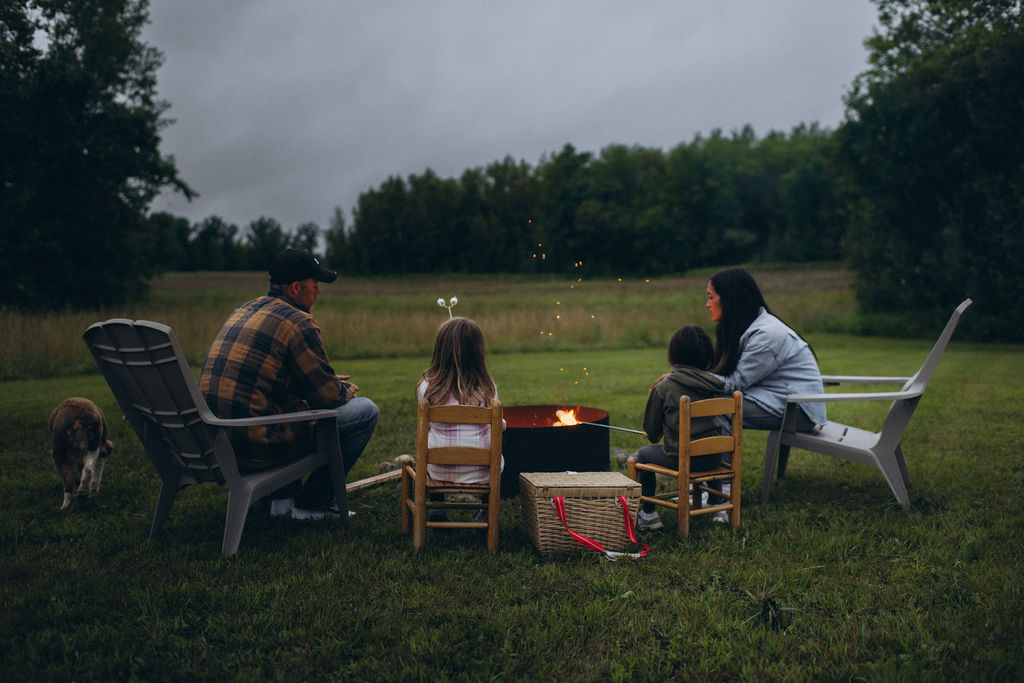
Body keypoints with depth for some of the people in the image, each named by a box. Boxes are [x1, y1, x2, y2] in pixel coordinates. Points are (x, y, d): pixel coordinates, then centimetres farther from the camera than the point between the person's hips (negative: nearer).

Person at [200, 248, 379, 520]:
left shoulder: (243, 311, 16)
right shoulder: (298, 322, -11)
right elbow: (327, 396, -10)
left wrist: (330, 383, 25)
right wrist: (347, 389, 14)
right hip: (256, 447, -9)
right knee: (365, 410, 2)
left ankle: (283, 498, 28)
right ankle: (311, 505, 10)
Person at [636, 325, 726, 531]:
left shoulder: (663, 388, -9)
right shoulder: (712, 385, 3)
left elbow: (651, 432, -1)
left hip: (681, 459, -4)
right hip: (713, 458, 4)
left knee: (643, 454, 23)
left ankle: (647, 514, 20)